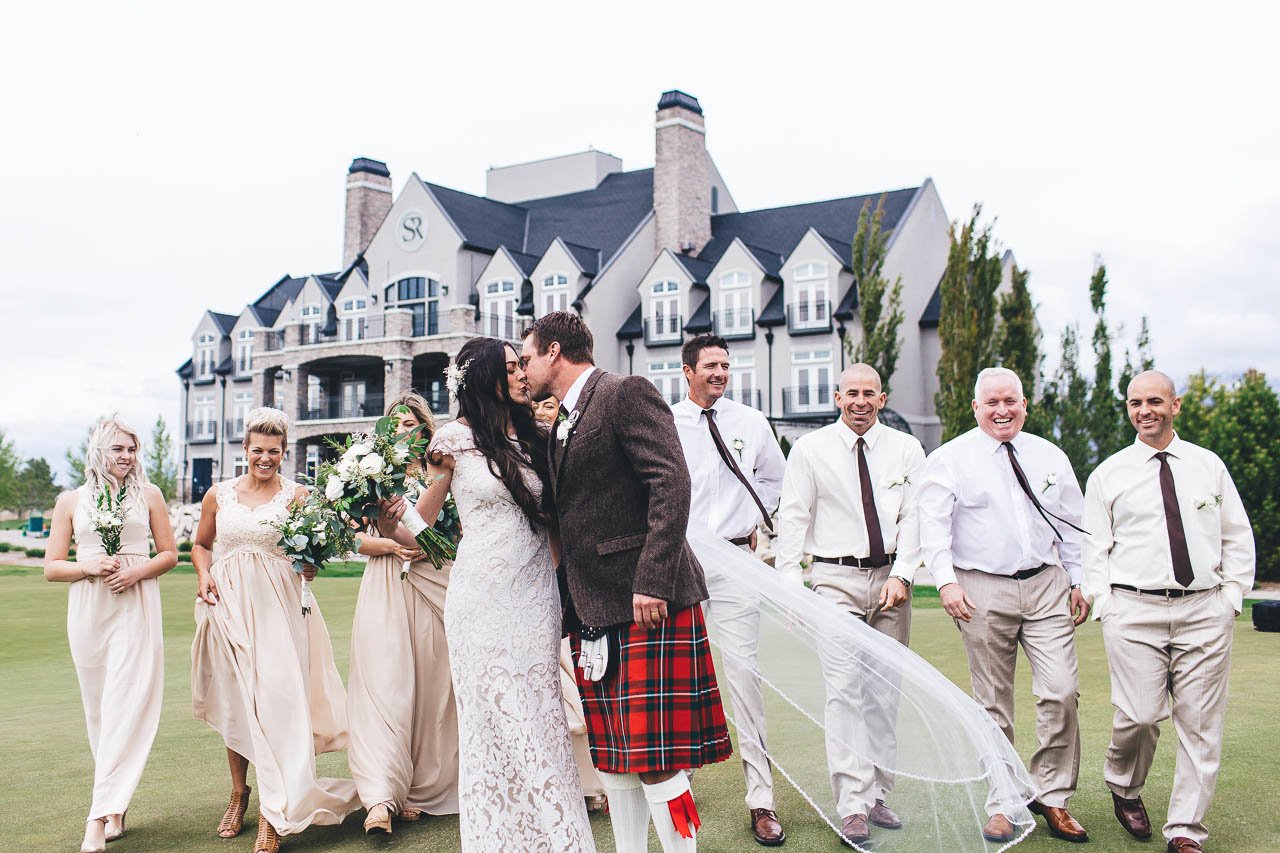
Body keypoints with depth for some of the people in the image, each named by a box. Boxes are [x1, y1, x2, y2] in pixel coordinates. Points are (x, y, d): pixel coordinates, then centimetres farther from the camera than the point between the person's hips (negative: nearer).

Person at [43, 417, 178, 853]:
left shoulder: (148, 496, 7)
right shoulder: (71, 500, 8)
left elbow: (170, 554, 11)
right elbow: (51, 567, 8)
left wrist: (139, 570, -9)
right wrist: (88, 565, -11)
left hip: (136, 608, -2)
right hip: (88, 609, 2)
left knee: (126, 705, -11)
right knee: (98, 707, 7)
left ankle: (101, 816, -13)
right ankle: (116, 806, 19)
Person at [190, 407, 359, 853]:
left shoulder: (296, 495, 1)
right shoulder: (219, 495, 8)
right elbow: (201, 544, 20)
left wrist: (310, 562, -22)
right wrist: (204, 576, 1)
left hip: (276, 607, -3)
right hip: (229, 604, 3)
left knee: (275, 698, -10)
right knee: (234, 701, 10)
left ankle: (275, 813, -7)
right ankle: (238, 793, 29)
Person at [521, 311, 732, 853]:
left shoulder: (626, 393, -6)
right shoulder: (560, 426, 21)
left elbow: (671, 483, -16)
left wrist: (652, 581, -23)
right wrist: (568, 600, 14)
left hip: (646, 604, -9)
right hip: (593, 612, 9)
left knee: (654, 761, -8)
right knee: (614, 759, 13)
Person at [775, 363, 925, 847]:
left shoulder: (906, 449, 7)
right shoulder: (810, 449, 2)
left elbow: (915, 516, 2)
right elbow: (792, 519, 0)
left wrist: (901, 575, -10)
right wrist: (789, 586, -8)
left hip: (891, 579, 3)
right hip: (835, 578, -2)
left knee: (885, 692, 8)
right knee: (844, 690, -9)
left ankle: (878, 796, 18)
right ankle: (852, 806, -6)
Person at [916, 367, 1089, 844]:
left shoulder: (1050, 457, 13)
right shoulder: (949, 459, 0)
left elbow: (1072, 524, 18)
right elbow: (933, 527, -7)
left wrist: (1078, 581, 14)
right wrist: (947, 581, -19)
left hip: (1046, 586, 3)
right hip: (983, 590, -3)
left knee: (1062, 693, -5)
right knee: (993, 704, 5)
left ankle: (1051, 796, 12)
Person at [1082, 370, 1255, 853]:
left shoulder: (1209, 466, 11)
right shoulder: (1108, 475, 7)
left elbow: (1238, 537, 14)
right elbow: (1095, 547, 7)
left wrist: (1232, 595, 4)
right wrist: (1106, 606, -3)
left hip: (1204, 610, 2)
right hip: (1134, 610, -2)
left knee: (1201, 723, 1)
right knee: (1140, 716, -9)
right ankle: (1124, 787, 22)